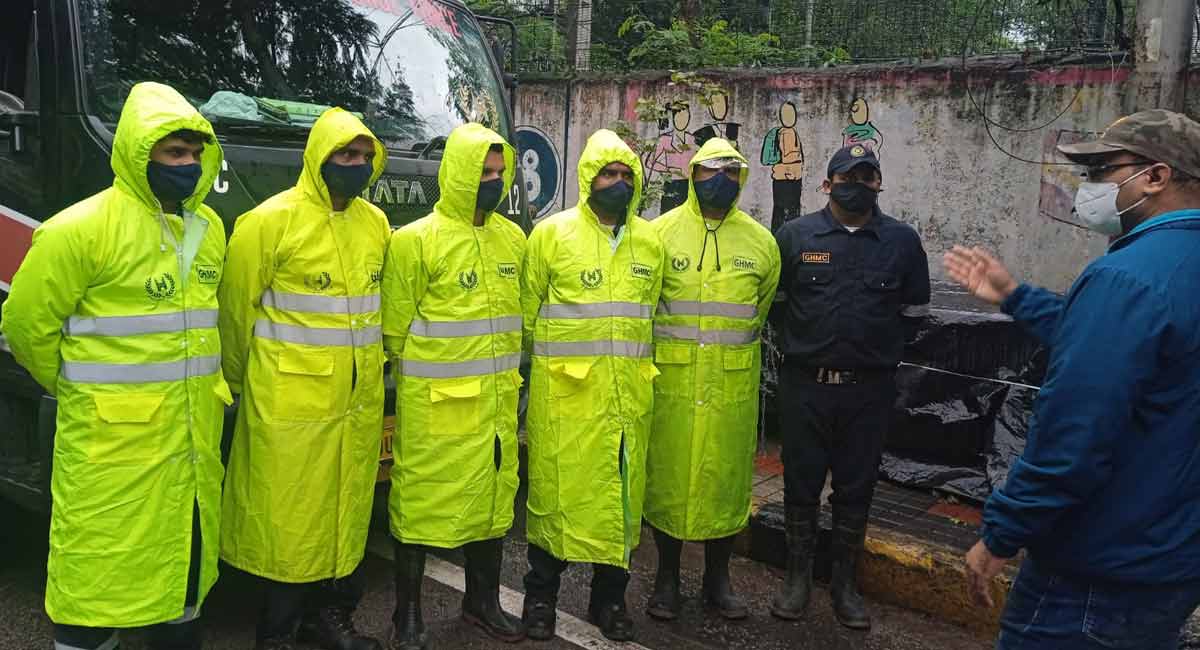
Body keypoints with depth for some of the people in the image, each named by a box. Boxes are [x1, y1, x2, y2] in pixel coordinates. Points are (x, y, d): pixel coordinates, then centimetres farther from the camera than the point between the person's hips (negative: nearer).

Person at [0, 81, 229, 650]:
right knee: (99, 569, 4)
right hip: (111, 441, -6)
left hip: (193, 437, 7)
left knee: (185, 558, 19)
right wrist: (79, 391, 4)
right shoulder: (81, 229, -14)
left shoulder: (209, 227, 8)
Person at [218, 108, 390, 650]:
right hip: (291, 404, -6)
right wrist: (248, 384, 4)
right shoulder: (272, 221, -10)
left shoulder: (375, 223, 8)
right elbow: (237, 310, -5)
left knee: (347, 513, 15)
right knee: (289, 520, 4)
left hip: (360, 402, 6)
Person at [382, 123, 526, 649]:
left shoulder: (513, 238, 8)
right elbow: (395, 325, -4)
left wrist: (504, 371, 11)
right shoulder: (416, 240, -10)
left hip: (497, 399, 6)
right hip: (434, 402, -6)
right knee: (421, 501, 2)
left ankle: (482, 601, 33)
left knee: (492, 497, 15)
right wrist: (421, 371, 5)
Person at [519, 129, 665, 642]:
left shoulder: (650, 240, 9)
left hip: (629, 392, 4)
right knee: (558, 489, 2)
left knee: (622, 491, 10)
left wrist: (631, 362, 14)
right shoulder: (553, 233, -2)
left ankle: (609, 598, 26)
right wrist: (554, 358, 8)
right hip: (565, 390, -4)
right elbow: (528, 310, 3)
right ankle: (541, 593, 20)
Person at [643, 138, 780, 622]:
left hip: (733, 386, 2)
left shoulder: (760, 241, 6)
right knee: (667, 476, 6)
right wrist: (666, 348, 9)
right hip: (671, 382, -1)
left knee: (726, 479, 9)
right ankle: (667, 578, 23)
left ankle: (718, 578, 27)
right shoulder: (661, 233, 0)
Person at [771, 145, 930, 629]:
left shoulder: (902, 240, 2)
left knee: (856, 487, 10)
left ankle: (845, 581, 26)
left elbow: (914, 310, 12)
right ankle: (798, 577, 24)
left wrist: (878, 345, 9)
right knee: (801, 483, 9)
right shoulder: (795, 235, 0)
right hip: (805, 385, 0)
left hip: (869, 390, 1)